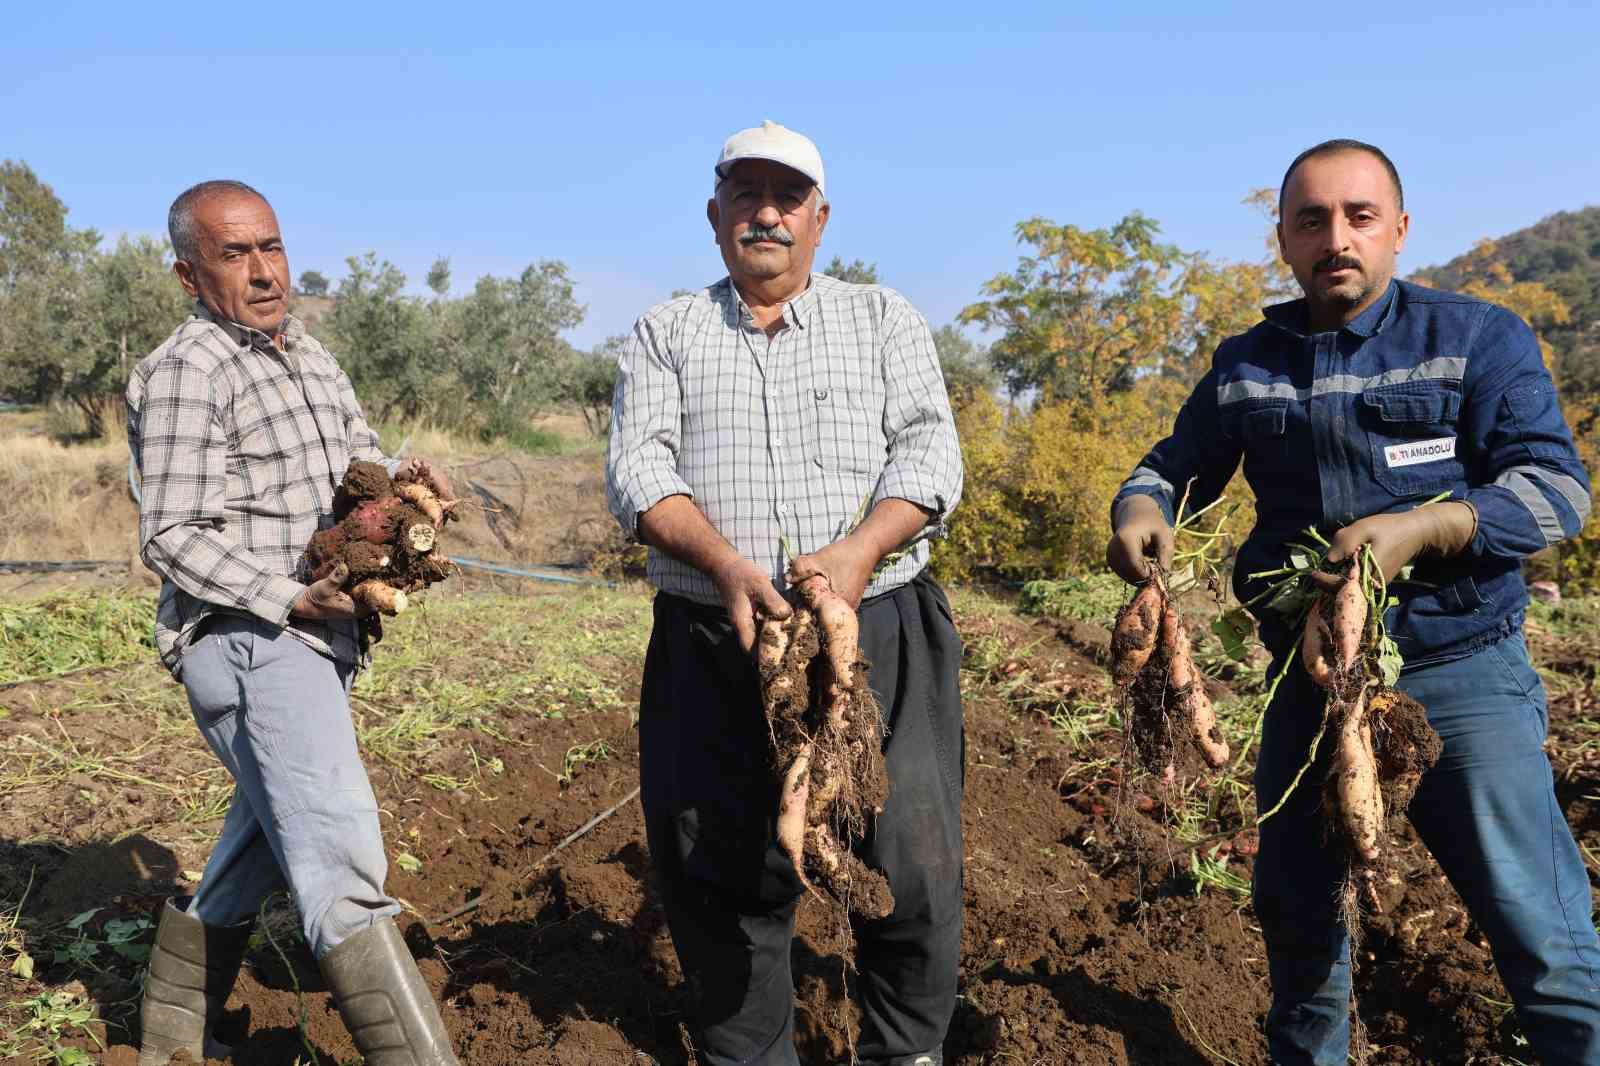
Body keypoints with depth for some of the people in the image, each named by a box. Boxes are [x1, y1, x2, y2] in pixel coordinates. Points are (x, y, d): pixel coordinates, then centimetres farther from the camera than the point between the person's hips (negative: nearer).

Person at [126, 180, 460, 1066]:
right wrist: (290, 599, -24)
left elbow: (357, 460, 21)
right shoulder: (186, 371, -11)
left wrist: (405, 475, -2)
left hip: (313, 641, 10)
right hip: (247, 641, -10)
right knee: (339, 852, -18)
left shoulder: (306, 352, 16)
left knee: (263, 841, 20)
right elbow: (171, 538, -15)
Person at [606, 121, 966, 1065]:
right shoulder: (667, 332, 13)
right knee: (721, 874, 4)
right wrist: (724, 562, -18)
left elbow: (929, 451, 2)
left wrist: (861, 549, -17)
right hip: (714, 643, 1)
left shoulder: (884, 319, 13)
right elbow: (637, 466, 0)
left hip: (880, 633, 0)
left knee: (912, 865, 0)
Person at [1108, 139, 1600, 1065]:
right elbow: (1172, 466, 10)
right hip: (1307, 675, 4)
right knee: (1296, 908, 18)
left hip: (1460, 675, -4)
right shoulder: (1246, 364, 5)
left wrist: (1421, 527, -30)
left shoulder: (1480, 339, -6)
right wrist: (1141, 511, -14)